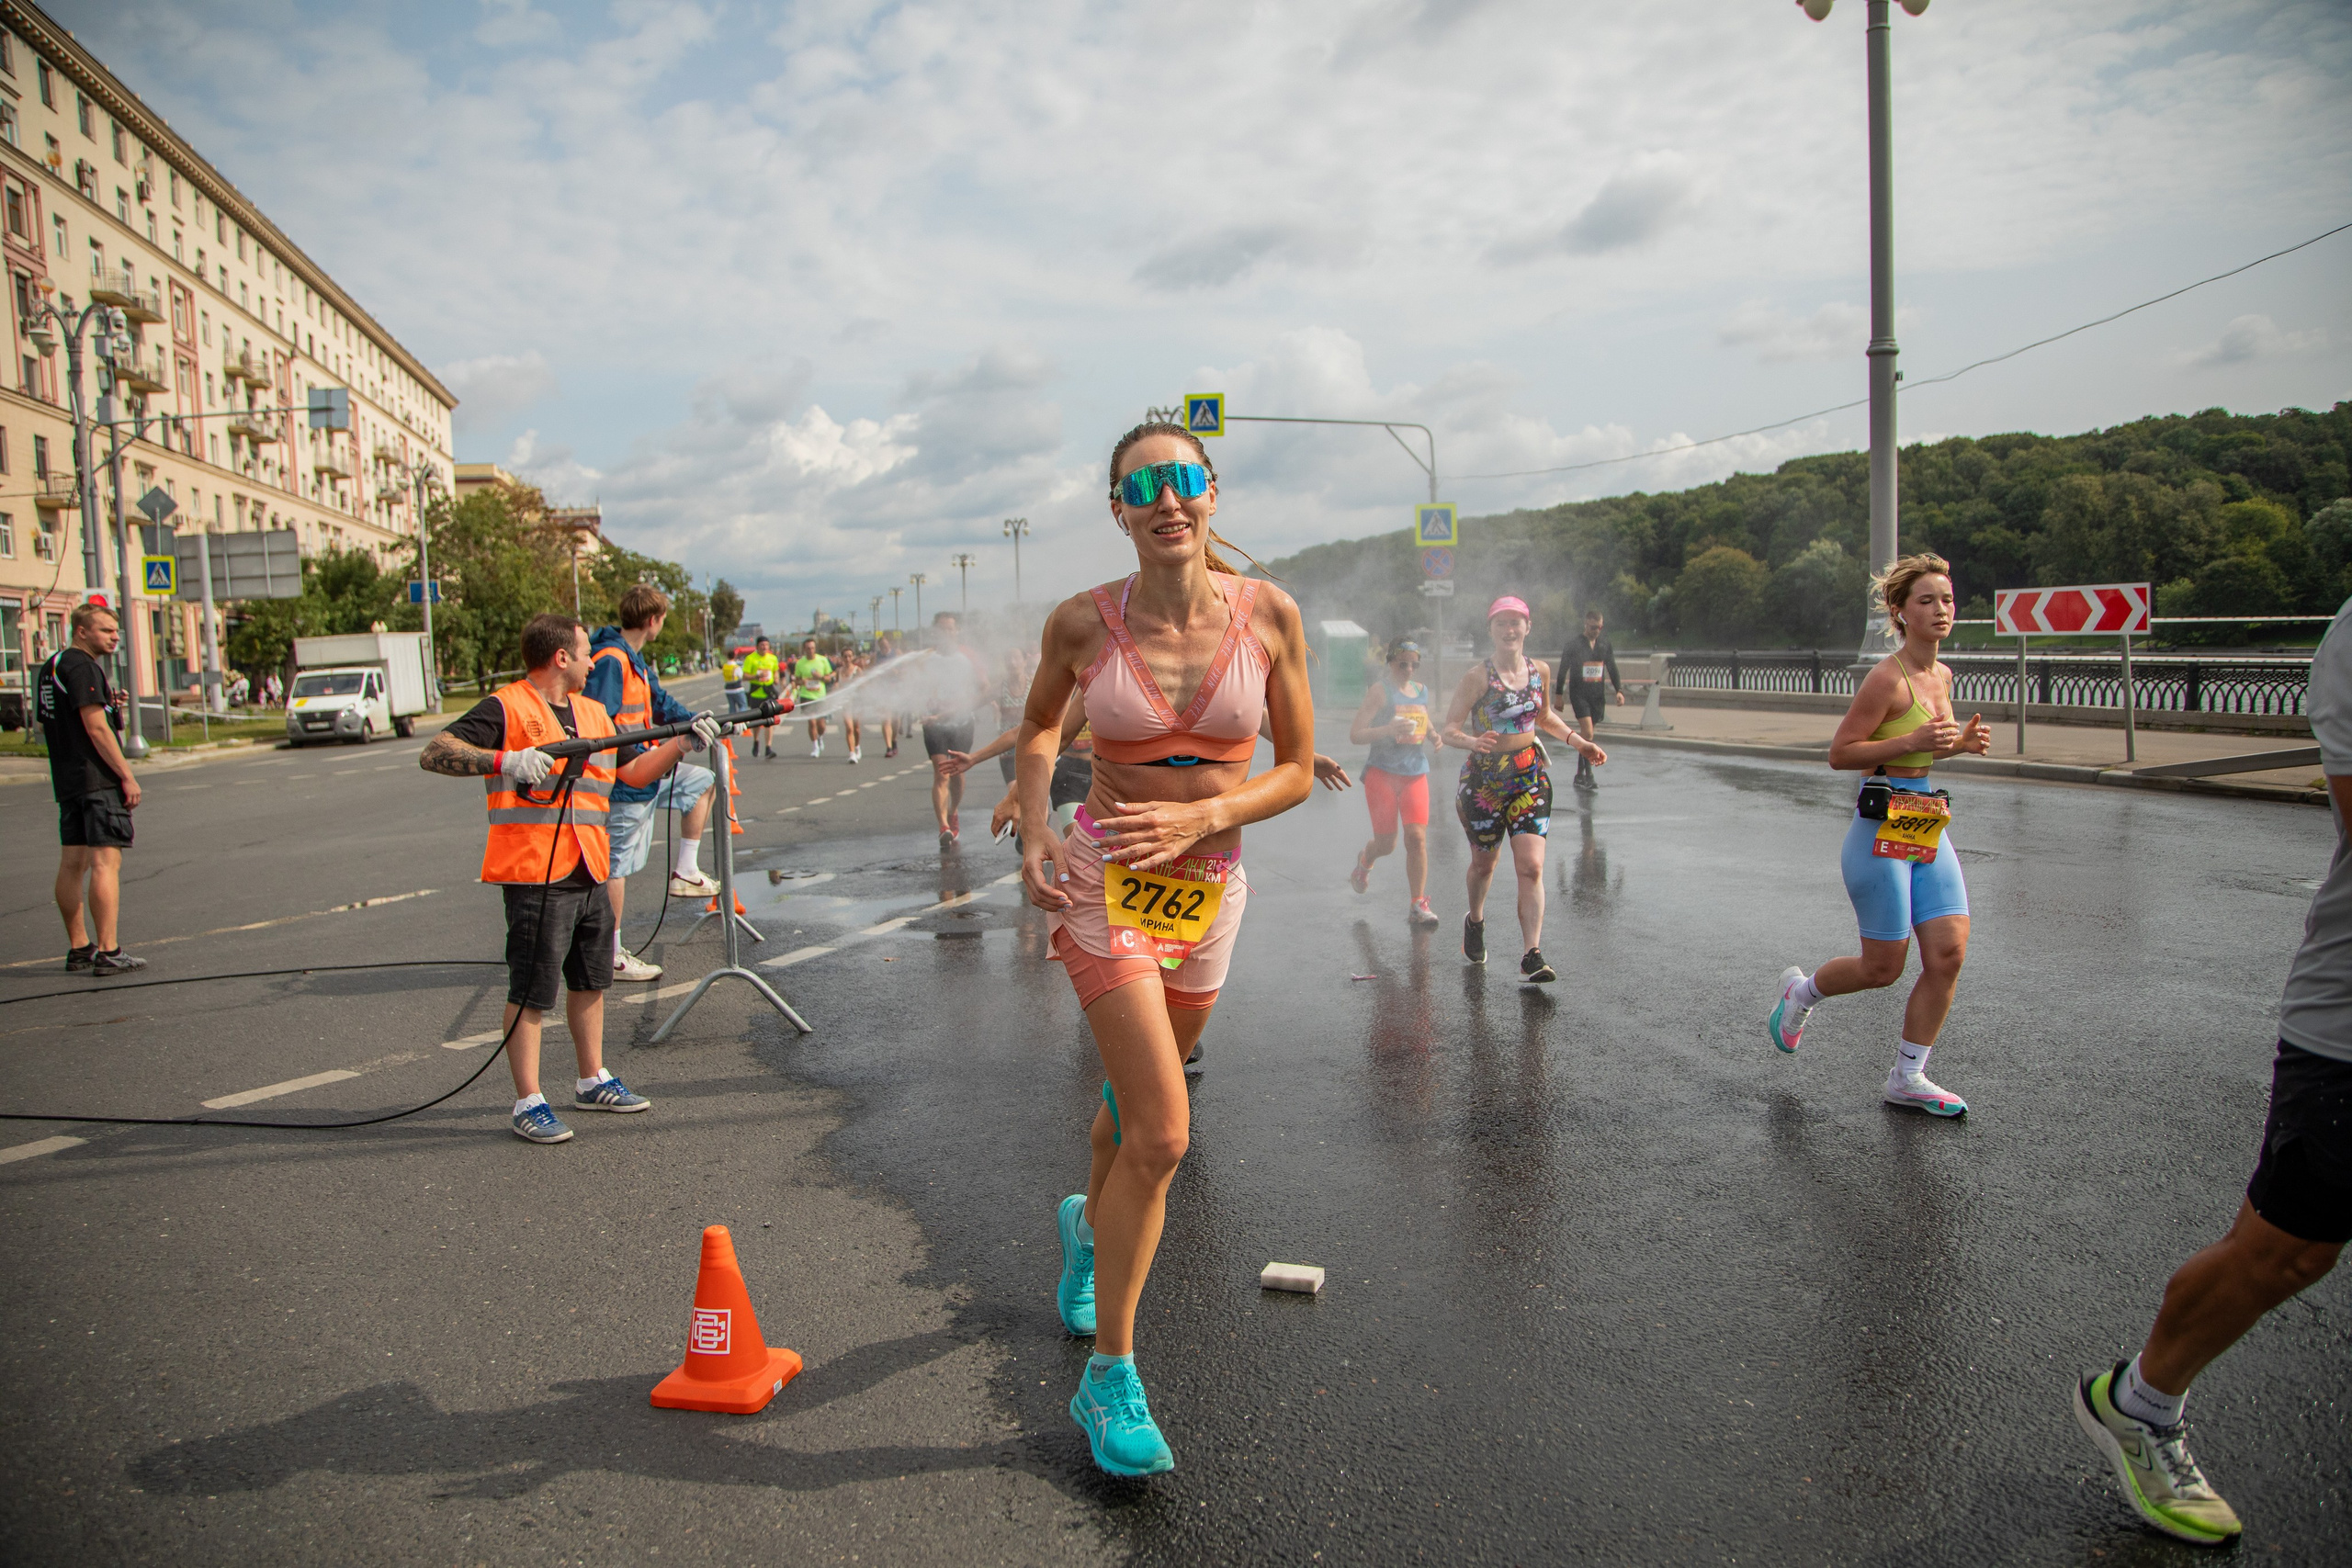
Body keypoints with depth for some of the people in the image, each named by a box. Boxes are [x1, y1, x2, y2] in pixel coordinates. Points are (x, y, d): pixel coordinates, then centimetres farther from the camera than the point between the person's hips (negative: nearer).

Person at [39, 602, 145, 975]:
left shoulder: (51, 665, 18)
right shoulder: (82, 667, -12)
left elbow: (44, 723, 24)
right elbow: (96, 727, -19)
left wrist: (107, 703, 15)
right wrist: (127, 775, -17)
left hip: (66, 780, 10)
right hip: (97, 778, -10)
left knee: (72, 864, 11)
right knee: (105, 862, -10)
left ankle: (78, 949, 18)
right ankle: (108, 953, -13)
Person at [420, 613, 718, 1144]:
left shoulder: (593, 712, 16)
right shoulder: (506, 709, -8)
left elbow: (633, 773, 23)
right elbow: (433, 754, -16)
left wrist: (682, 744, 11)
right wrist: (504, 761, -29)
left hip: (590, 872, 8)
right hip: (535, 874, -8)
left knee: (591, 980, 17)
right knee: (531, 991, -1)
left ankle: (592, 1081, 31)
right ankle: (528, 1102, 7)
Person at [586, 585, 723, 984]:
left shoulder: (634, 660, 13)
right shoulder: (610, 660, -19)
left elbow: (661, 705, 20)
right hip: (624, 780, -10)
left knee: (702, 781, 22)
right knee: (617, 864, -4)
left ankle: (685, 872, 22)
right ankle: (612, 957, 3)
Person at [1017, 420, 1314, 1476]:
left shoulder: (1268, 614, -7)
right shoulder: (1083, 623, -9)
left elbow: (1298, 770, -2)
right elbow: (1038, 725, 10)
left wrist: (1200, 816, -17)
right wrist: (1034, 836, -4)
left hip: (1209, 886, 3)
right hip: (1103, 877, -3)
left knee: (1139, 1105, 22)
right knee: (1162, 1133, -13)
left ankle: (1089, 1229, 56)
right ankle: (1109, 1377, 5)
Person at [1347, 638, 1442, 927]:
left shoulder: (1421, 690, 12)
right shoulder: (1380, 691, -6)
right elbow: (1355, 734, -11)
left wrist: (1433, 735, 6)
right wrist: (1387, 730, -27)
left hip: (1416, 775, 4)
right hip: (1382, 773, -4)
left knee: (1417, 838, -10)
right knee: (1386, 843, 1)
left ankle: (1418, 906, -5)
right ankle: (1365, 860, 39)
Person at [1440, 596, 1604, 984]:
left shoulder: (1540, 671, 3)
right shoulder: (1477, 676, -12)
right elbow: (1450, 729, -14)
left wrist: (1577, 741, 11)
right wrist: (1473, 741, -35)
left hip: (1531, 775, 2)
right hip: (1484, 777, -2)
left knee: (1531, 867, -11)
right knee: (1484, 862, 15)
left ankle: (1532, 955, -10)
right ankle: (1475, 921, 46)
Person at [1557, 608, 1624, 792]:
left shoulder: (1605, 644, 9)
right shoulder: (1574, 644, -3)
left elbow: (1612, 668, 15)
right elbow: (1563, 670, 1)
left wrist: (1619, 690, 5)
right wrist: (1559, 694, 0)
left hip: (1598, 696, 4)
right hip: (1579, 694, -4)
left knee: (1586, 736, 9)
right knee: (1588, 733, -17)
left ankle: (1580, 775, 18)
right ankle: (1588, 775, -14)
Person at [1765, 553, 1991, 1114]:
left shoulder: (1941, 676, 10)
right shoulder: (1887, 678, -15)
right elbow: (1840, 753, -15)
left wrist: (1961, 741, 5)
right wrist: (1912, 741, -23)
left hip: (1930, 830, 8)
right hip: (1882, 833, -8)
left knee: (1948, 954, -1)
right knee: (1883, 969, 0)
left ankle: (1907, 1079, 13)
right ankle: (1801, 990, 31)